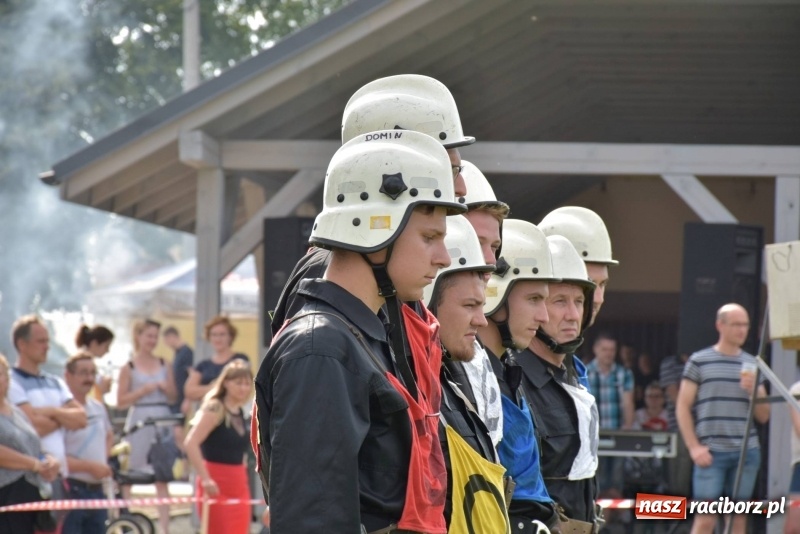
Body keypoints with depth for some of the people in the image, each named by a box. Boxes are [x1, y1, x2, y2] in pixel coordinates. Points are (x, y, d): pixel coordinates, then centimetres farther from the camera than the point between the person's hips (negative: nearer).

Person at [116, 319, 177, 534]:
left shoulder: (164, 365, 10)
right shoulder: (129, 367, 0)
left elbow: (173, 397, 13)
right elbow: (121, 401, -3)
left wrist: (166, 388, -7)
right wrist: (143, 391, -14)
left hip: (162, 421, 3)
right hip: (138, 421, -3)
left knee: (162, 478, 2)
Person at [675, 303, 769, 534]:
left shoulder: (752, 366, 14)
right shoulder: (699, 361, 2)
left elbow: (763, 417, 15)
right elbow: (682, 408, 1)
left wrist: (754, 391, -4)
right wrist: (694, 447, -8)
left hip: (747, 452, 4)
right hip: (711, 452, -4)